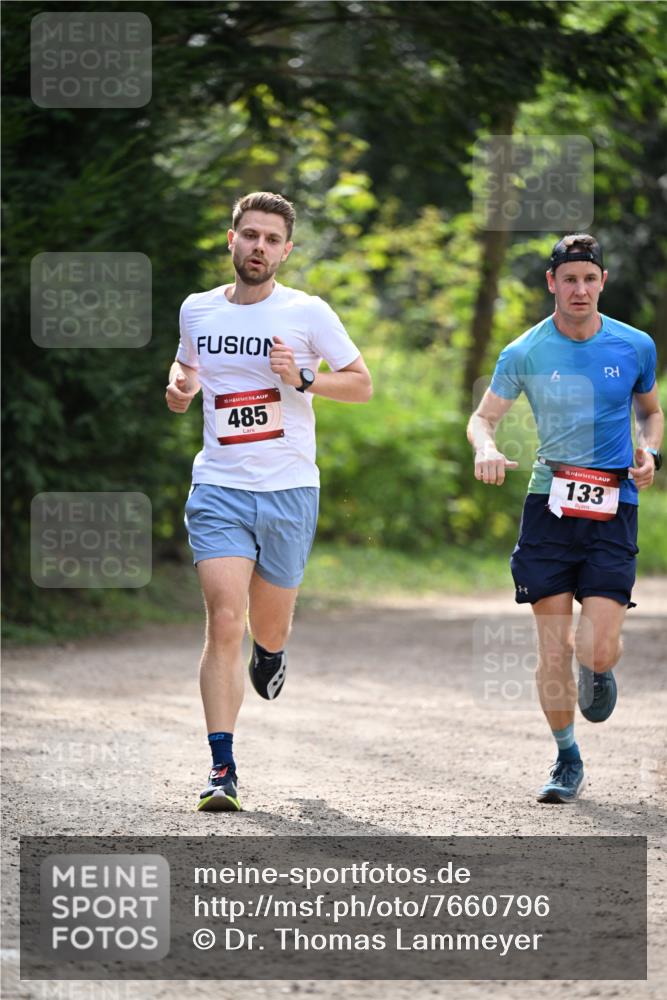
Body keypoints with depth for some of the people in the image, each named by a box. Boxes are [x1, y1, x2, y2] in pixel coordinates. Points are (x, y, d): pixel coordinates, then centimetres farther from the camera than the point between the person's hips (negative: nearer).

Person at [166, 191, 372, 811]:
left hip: (289, 490, 0)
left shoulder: (307, 313, -2)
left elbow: (361, 386, 4)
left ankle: (270, 651, 51)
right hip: (219, 488, 1)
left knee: (269, 626, 11)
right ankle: (222, 771, -13)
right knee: (224, 621, -14)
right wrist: (178, 389, 1)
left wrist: (302, 379, -13)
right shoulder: (197, 311, 6)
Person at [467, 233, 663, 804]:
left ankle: (599, 674, 28)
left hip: (614, 508, 0)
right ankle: (568, 760, 16)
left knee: (597, 649, -10)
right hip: (549, 505, 0)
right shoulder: (525, 354, -1)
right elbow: (483, 417, 7)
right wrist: (486, 446, -16)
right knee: (553, 648, -2)